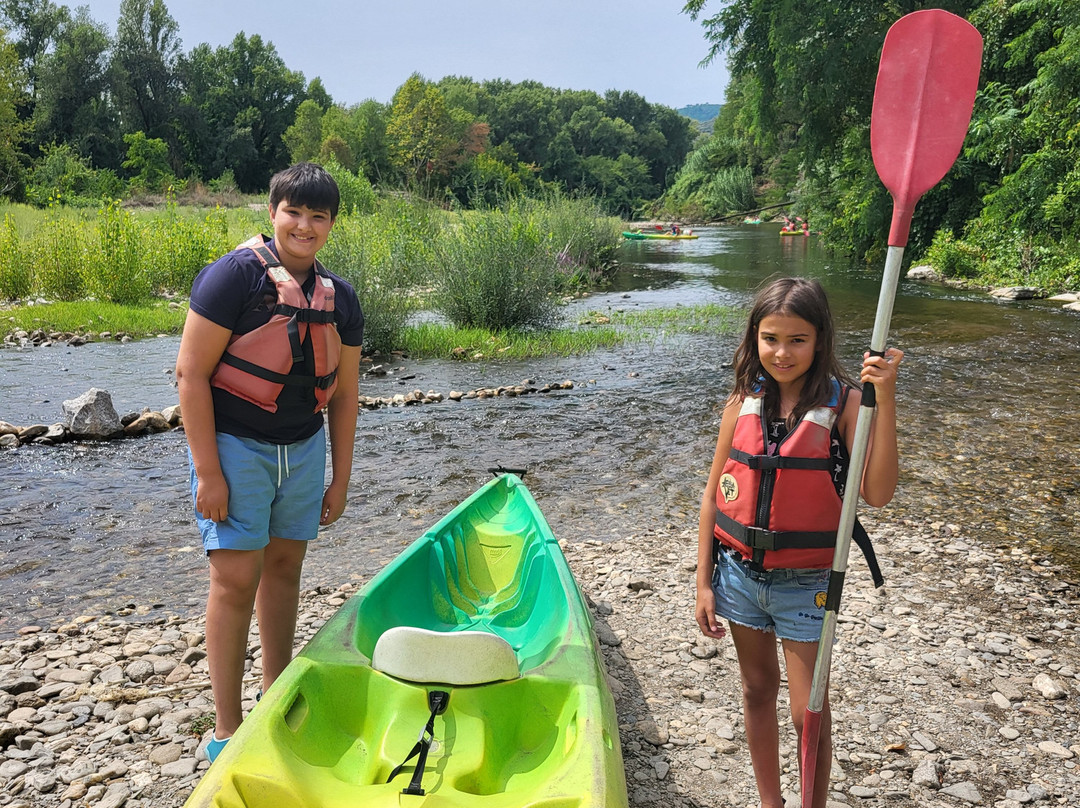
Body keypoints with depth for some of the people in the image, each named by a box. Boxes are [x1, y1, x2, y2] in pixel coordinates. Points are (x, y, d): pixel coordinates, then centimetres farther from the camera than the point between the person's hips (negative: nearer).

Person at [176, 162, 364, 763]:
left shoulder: (340, 300, 3)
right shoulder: (237, 275, -14)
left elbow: (344, 395, 8)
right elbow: (191, 374, -15)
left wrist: (340, 481, 8)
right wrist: (208, 473, -17)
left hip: (304, 448, 5)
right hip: (235, 444, -5)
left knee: (285, 564, 12)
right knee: (237, 576, -5)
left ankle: (276, 693, 29)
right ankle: (227, 728, 7)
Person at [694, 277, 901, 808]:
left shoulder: (843, 404, -13)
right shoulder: (744, 402, -4)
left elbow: (877, 493, -24)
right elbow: (714, 494, 2)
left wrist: (884, 400, -32)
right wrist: (704, 583, 3)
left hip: (804, 583, -3)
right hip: (738, 572, 3)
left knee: (809, 714, 5)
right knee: (757, 691, 19)